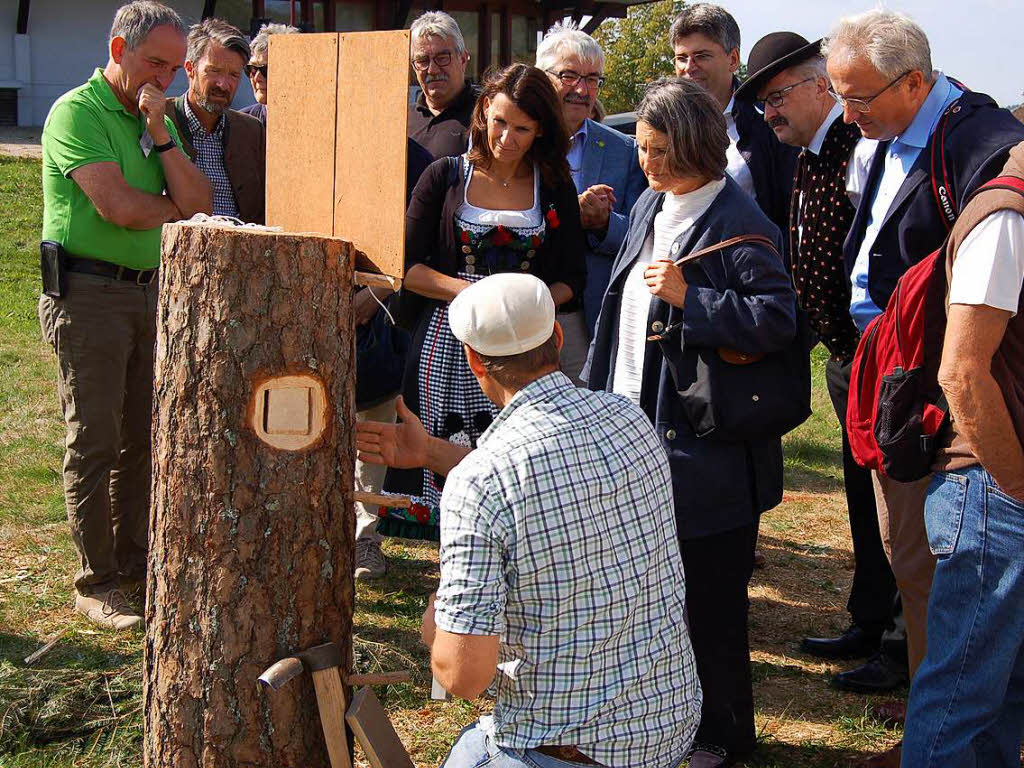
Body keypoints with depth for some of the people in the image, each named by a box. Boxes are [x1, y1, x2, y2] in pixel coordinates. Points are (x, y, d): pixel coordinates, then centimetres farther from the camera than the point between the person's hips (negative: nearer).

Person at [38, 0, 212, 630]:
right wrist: (176, 210, -2)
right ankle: (96, 584, 3)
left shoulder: (161, 120, 13)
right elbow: (116, 205, -20)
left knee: (143, 437, 10)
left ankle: (135, 562, 21)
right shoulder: (77, 112, -9)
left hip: (149, 290, 7)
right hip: (87, 294, -7)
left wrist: (161, 134, -9)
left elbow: (199, 204, 2)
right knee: (95, 442, -4)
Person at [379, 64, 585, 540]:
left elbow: (571, 281, 10)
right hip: (447, 345, 0)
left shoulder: (556, 191, 9)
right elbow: (407, 266, 1)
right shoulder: (446, 177, 6)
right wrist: (469, 291, -13)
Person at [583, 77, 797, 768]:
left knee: (708, 596, 4)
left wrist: (688, 297, -26)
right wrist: (597, 394, 19)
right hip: (632, 427, 8)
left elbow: (778, 321, -21)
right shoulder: (650, 207, 11)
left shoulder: (739, 225, -15)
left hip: (701, 445, -8)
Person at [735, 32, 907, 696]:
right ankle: (869, 625, 33)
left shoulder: (861, 150, -18)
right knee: (864, 497, 19)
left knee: (890, 501, 0)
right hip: (848, 359, 10)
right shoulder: (810, 160, 13)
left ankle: (904, 650, 12)